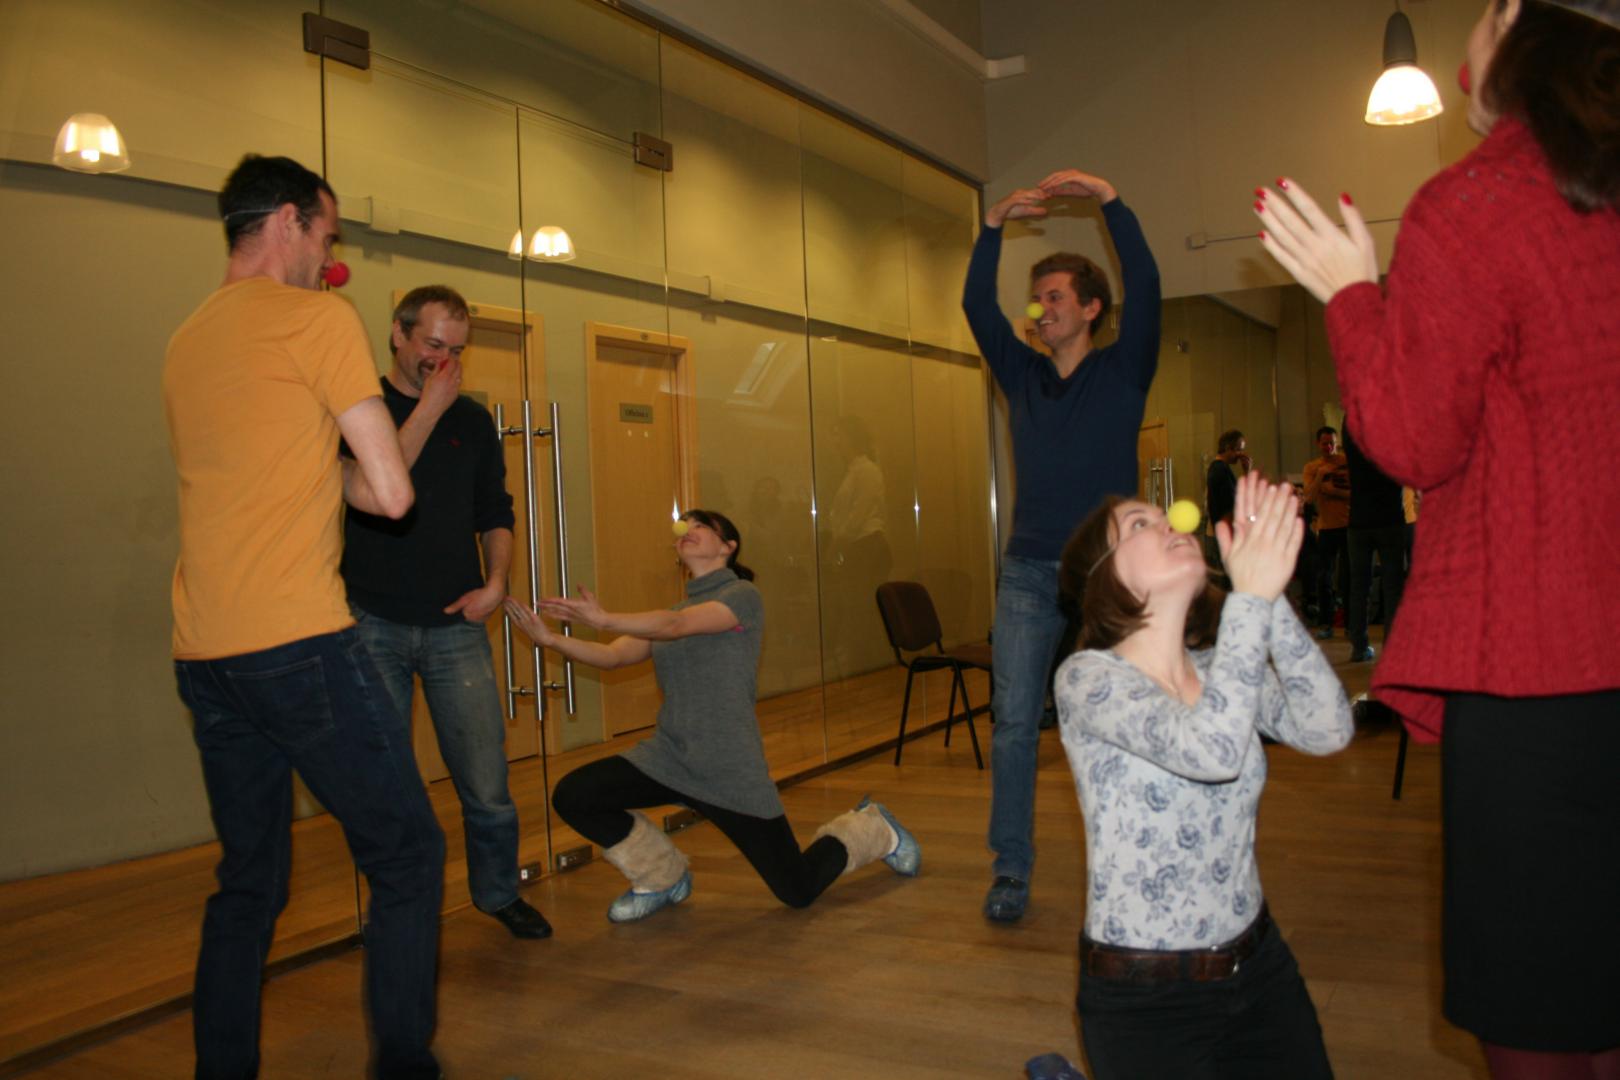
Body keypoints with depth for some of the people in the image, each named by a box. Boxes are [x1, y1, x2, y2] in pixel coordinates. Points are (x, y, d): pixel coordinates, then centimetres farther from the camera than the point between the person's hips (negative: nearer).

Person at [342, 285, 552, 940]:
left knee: (486, 782, -1)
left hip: (454, 625, 2)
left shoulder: (474, 420, 12)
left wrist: (496, 580, 2)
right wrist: (430, 407, -14)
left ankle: (498, 892, 22)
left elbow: (495, 512, 18)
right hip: (373, 623, -2)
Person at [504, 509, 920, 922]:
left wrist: (604, 619, -40)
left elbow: (678, 625, -26)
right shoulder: (671, 613, 13)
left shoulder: (742, 594, -7)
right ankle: (663, 877, 11)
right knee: (572, 796, -15)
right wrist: (551, 638, -20)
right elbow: (612, 656, -3)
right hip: (667, 757, 6)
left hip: (730, 770, -6)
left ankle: (873, 828, 34)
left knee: (798, 891, 1)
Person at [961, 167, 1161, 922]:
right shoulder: (1022, 376, 12)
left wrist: (1107, 198, -11)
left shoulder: (1123, 371, 4)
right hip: (1028, 573, 3)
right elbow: (976, 306, 4)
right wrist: (994, 225, -3)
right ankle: (1010, 870, 5)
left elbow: (1145, 285, -9)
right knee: (1014, 722, -2)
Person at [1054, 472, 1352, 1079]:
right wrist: (1252, 594, -34)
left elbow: (1328, 731, -19)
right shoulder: (1087, 678, -19)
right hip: (1143, 995, -5)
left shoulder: (1219, 665, -1)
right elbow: (1213, 750, -36)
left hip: (1258, 964, 6)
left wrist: (1270, 593, -27)